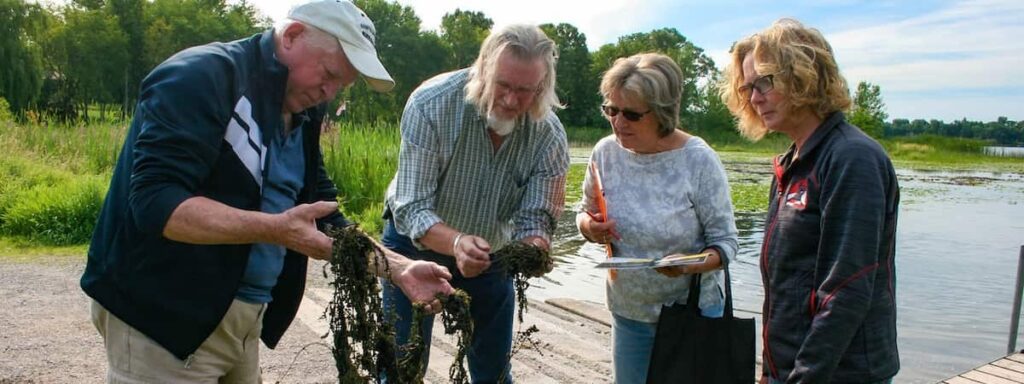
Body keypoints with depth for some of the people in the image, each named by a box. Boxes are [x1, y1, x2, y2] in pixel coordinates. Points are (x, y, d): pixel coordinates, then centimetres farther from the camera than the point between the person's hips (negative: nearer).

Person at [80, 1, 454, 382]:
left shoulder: (301, 119, 8)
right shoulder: (201, 78, -16)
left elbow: (326, 218, 11)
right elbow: (156, 201, -25)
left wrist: (398, 268, -1)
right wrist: (275, 229, -33)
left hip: (242, 319, 8)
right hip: (163, 316, -7)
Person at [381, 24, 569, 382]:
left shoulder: (550, 134, -19)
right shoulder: (431, 103, -27)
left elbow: (535, 217, -16)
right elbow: (411, 209, -29)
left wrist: (533, 248, -39)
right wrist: (456, 243, -47)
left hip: (490, 251, 3)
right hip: (417, 242, -2)